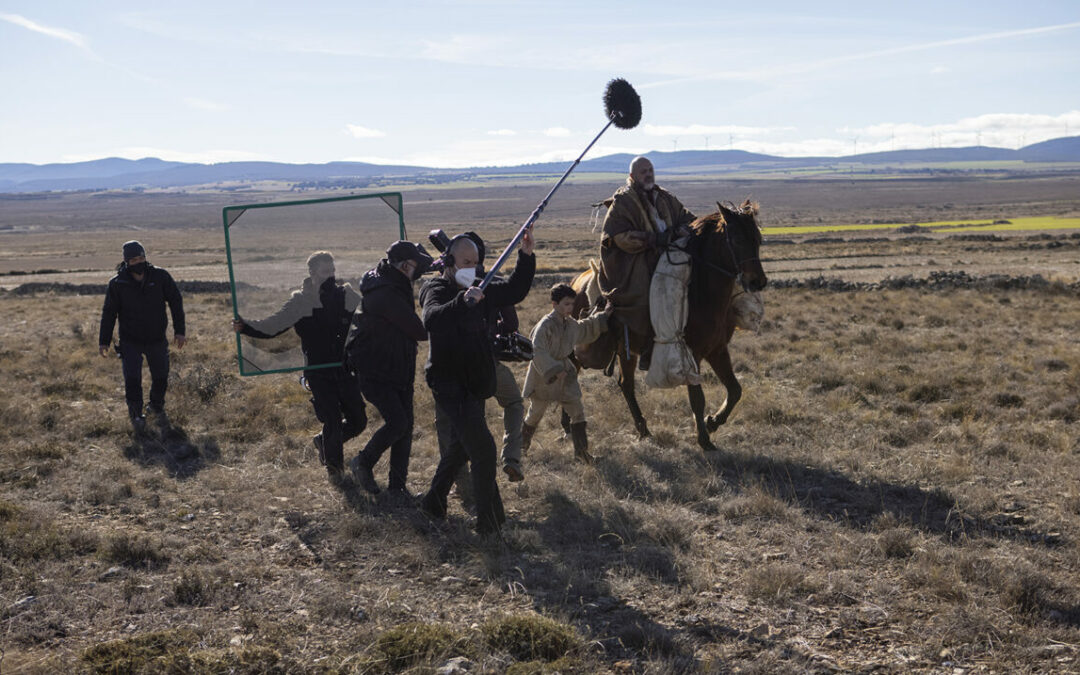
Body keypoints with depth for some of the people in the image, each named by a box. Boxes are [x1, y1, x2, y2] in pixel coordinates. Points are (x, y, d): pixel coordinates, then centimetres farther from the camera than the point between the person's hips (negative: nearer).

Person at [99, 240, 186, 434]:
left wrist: (180, 330, -4)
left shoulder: (160, 277, -8)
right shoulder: (117, 283, -9)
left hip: (157, 340, 2)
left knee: (161, 377, 11)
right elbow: (109, 313, -1)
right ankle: (136, 416, 11)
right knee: (132, 379, -10)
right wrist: (104, 341, -2)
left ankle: (157, 407, 38)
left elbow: (175, 302, 0)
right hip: (130, 341, -2)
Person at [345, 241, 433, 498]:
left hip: (400, 371, 9)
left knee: (405, 426, 5)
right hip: (375, 373, -9)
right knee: (397, 422, -16)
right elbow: (420, 331, -25)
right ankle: (363, 463, 9)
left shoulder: (396, 288, 7)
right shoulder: (386, 295, -25)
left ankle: (397, 485, 12)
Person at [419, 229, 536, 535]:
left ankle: (433, 502, 38)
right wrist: (462, 302, -52)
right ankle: (490, 521, -10)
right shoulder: (436, 289, -14)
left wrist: (526, 256, 2)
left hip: (473, 382, 9)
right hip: (449, 382, -9)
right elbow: (432, 319, -35)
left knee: (460, 446, 21)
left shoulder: (478, 289, 11)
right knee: (482, 447, -15)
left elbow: (513, 292, 16)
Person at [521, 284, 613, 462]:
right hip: (543, 377, -6)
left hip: (564, 374, 6)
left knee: (577, 410, -1)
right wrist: (554, 370, -35)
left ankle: (581, 450, 7)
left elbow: (586, 329, 26)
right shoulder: (545, 325, -23)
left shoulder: (571, 324, 3)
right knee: (536, 412, 12)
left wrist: (603, 316, 23)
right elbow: (538, 352, -30)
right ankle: (523, 444, 37)